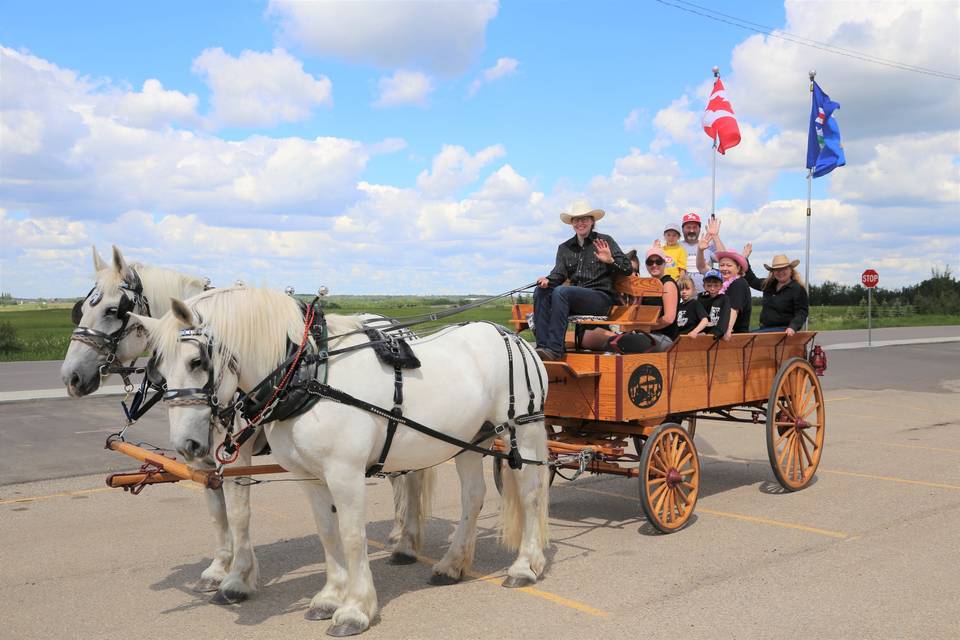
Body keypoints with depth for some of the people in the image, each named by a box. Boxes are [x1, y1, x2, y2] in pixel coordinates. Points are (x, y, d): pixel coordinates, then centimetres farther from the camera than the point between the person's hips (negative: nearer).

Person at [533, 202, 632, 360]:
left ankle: (554, 349, -34)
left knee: (561, 291, -30)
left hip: (601, 298, -5)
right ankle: (542, 345, -28)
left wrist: (610, 261, -17)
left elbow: (627, 269, 2)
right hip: (574, 299, 5)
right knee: (541, 292, -20)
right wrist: (548, 280, -12)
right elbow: (558, 274, 11)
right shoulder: (564, 248, 19)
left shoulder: (605, 241, 7)